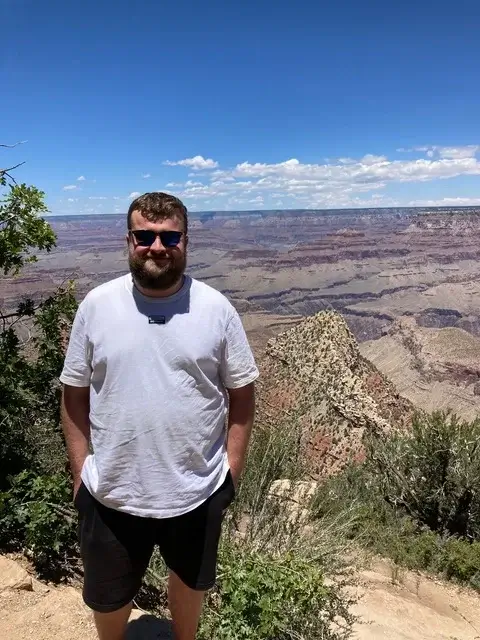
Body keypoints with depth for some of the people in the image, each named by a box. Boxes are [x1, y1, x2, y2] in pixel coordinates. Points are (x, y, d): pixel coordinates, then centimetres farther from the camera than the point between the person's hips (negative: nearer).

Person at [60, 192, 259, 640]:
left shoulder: (216, 309, -10)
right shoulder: (96, 305, -9)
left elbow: (241, 392, -4)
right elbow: (74, 394, -2)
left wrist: (232, 467, -4)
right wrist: (79, 470, -2)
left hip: (197, 491, 0)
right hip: (110, 494, 1)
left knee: (190, 581, 28)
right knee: (107, 596, 25)